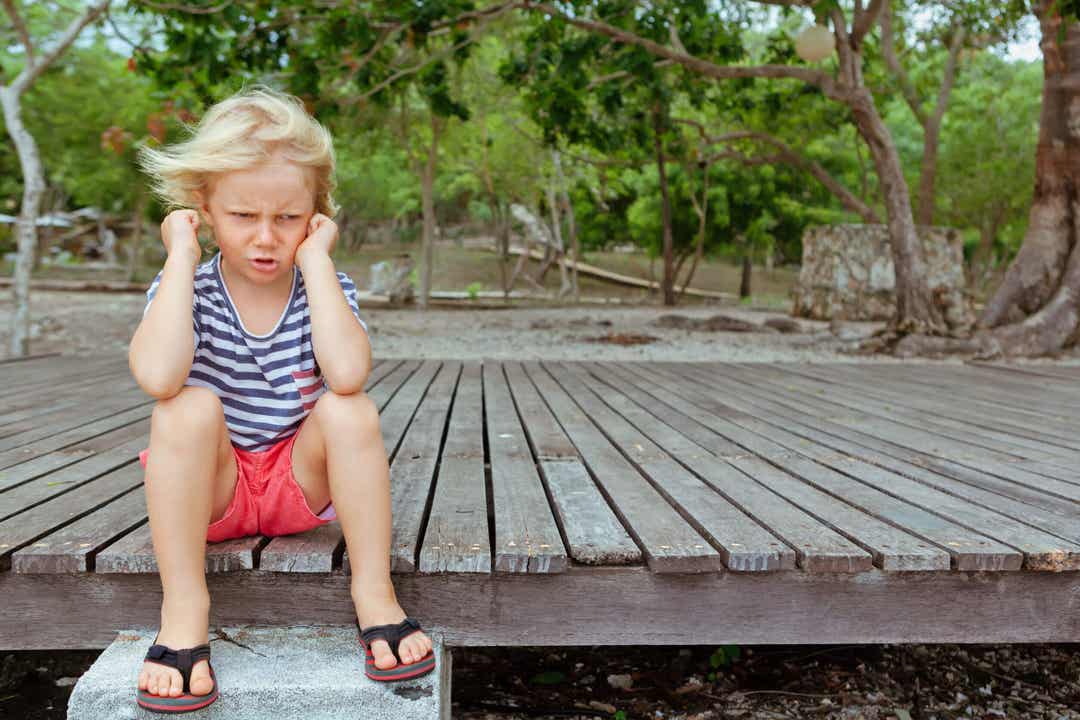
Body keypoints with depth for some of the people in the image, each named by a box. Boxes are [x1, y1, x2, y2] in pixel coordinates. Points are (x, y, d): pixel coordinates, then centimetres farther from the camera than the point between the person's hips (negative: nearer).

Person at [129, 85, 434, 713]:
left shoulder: (325, 285, -9)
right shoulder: (185, 286, -10)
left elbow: (347, 374, -33)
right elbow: (158, 377, -34)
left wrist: (315, 257, -25)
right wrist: (183, 254, -25)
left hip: (305, 483, 0)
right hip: (210, 490, 0)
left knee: (350, 409, -28)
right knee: (189, 408, -29)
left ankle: (374, 593, -17)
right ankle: (183, 611, -22)